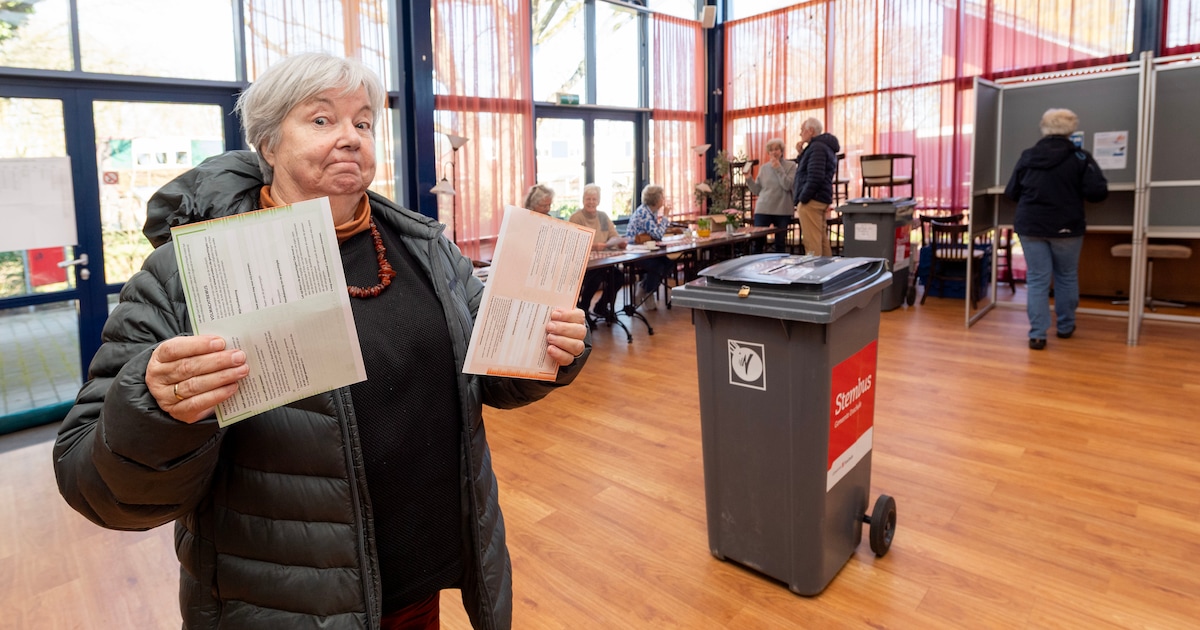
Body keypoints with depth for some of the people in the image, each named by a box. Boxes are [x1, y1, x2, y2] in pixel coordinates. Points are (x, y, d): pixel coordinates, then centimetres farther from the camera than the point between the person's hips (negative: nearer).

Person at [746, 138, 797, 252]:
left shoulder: (790, 165, 1)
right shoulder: (764, 168, 10)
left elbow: (788, 186, -13)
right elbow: (757, 191, 9)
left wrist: (779, 168, -13)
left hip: (782, 210, -2)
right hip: (763, 209, 2)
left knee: (780, 243, 9)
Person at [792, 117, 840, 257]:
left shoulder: (816, 147, -11)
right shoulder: (825, 146, 22)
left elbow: (814, 177, -21)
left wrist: (802, 199, -16)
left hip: (811, 201, -11)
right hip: (822, 200, 11)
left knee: (811, 243, -11)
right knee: (822, 240, 13)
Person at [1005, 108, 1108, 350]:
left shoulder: (1027, 156, 0)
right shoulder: (1080, 157, -7)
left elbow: (1011, 192, 8)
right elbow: (1098, 192, -11)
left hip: (1030, 226, 1)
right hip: (1066, 228, -1)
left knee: (1037, 279, 3)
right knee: (1067, 277, 16)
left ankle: (1037, 334, -2)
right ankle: (1065, 326, 27)